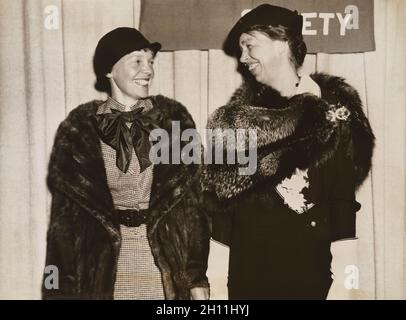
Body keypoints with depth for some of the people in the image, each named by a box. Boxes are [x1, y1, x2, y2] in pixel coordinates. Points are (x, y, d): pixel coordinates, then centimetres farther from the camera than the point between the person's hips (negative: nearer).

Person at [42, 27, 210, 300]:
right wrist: (62, 288, -3)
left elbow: (194, 199, -1)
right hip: (103, 267, 0)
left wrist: (198, 277, -5)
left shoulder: (173, 119, 0)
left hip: (167, 263, 1)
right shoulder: (79, 127, -1)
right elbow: (65, 213, 1)